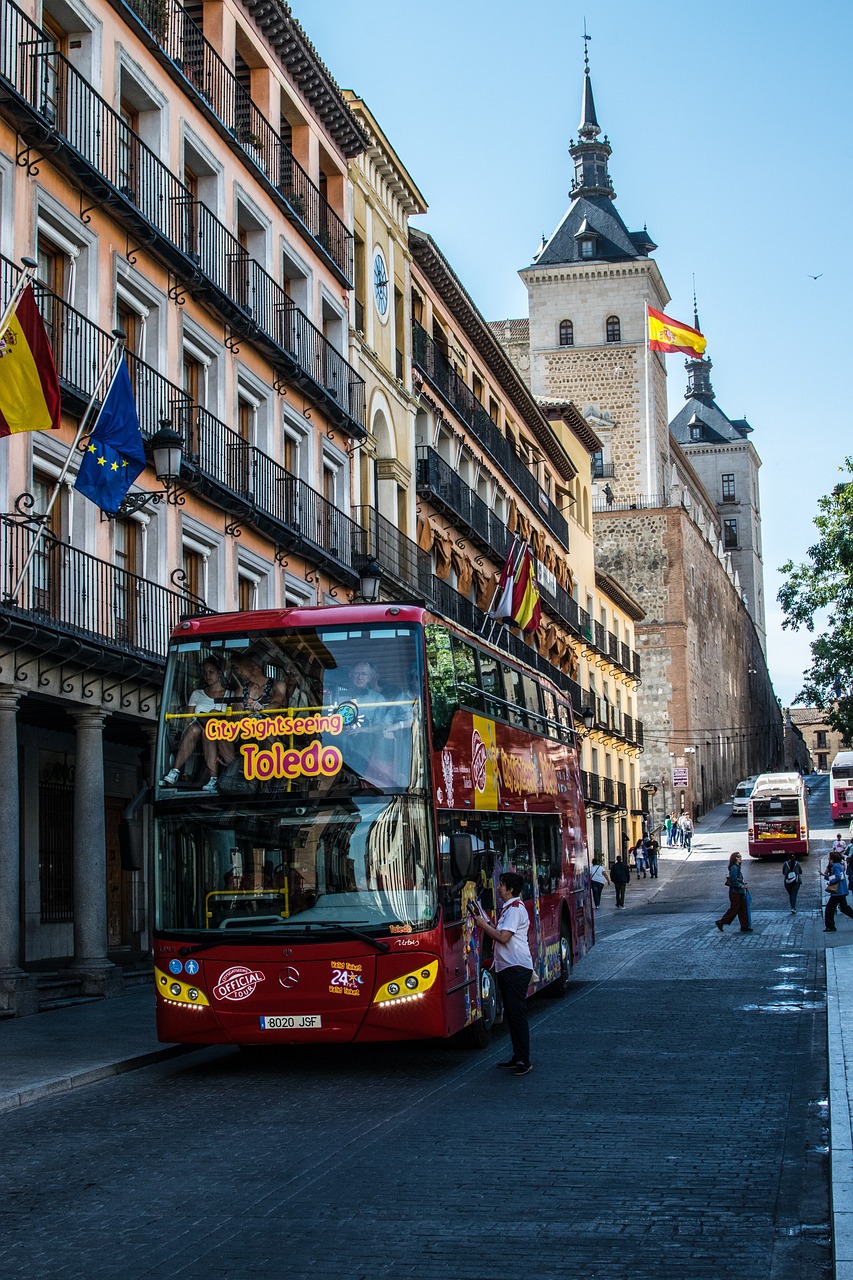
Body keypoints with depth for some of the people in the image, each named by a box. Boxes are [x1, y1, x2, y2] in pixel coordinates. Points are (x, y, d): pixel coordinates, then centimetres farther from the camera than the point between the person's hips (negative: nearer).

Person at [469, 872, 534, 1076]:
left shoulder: (515, 909, -15)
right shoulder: (507, 908, 16)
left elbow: (503, 937, -21)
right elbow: (499, 932, 19)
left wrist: (484, 925, -10)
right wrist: (485, 920, 9)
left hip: (517, 967, -10)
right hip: (506, 967, 10)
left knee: (518, 1013, -9)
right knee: (511, 1013, 13)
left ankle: (524, 1061, -7)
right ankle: (517, 1057, 19)